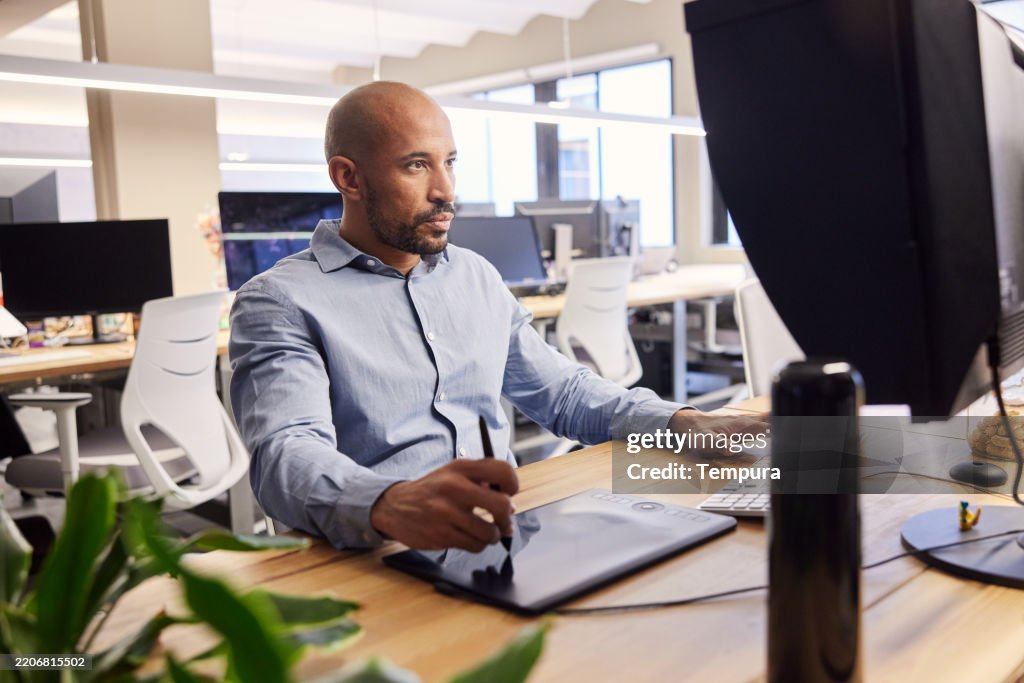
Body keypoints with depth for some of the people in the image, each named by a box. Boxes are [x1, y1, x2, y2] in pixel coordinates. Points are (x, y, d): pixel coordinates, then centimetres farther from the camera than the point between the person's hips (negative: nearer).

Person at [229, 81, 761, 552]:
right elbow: (287, 454, -20)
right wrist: (390, 505, -42)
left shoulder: (477, 276, 18)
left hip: (506, 542, 7)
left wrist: (678, 422, 5)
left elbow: (563, 390, 22)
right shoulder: (280, 301, -3)